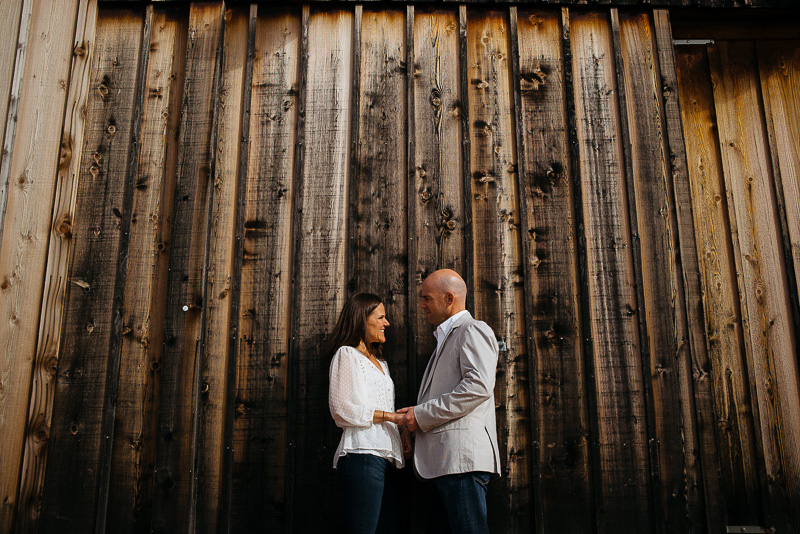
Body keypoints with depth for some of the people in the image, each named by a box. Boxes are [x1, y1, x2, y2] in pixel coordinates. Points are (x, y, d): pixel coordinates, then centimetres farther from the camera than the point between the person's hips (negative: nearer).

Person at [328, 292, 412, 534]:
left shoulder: (380, 364, 27)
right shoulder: (346, 354, 2)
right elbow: (341, 410, -9)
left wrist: (401, 434, 6)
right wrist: (389, 416, -10)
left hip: (383, 455, 8)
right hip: (362, 453, -8)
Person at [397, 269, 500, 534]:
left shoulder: (473, 330, -2)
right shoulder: (447, 338, 29)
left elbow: (479, 386, -17)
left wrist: (423, 414, -13)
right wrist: (416, 418, 14)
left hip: (463, 457, -10)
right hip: (445, 462, 10)